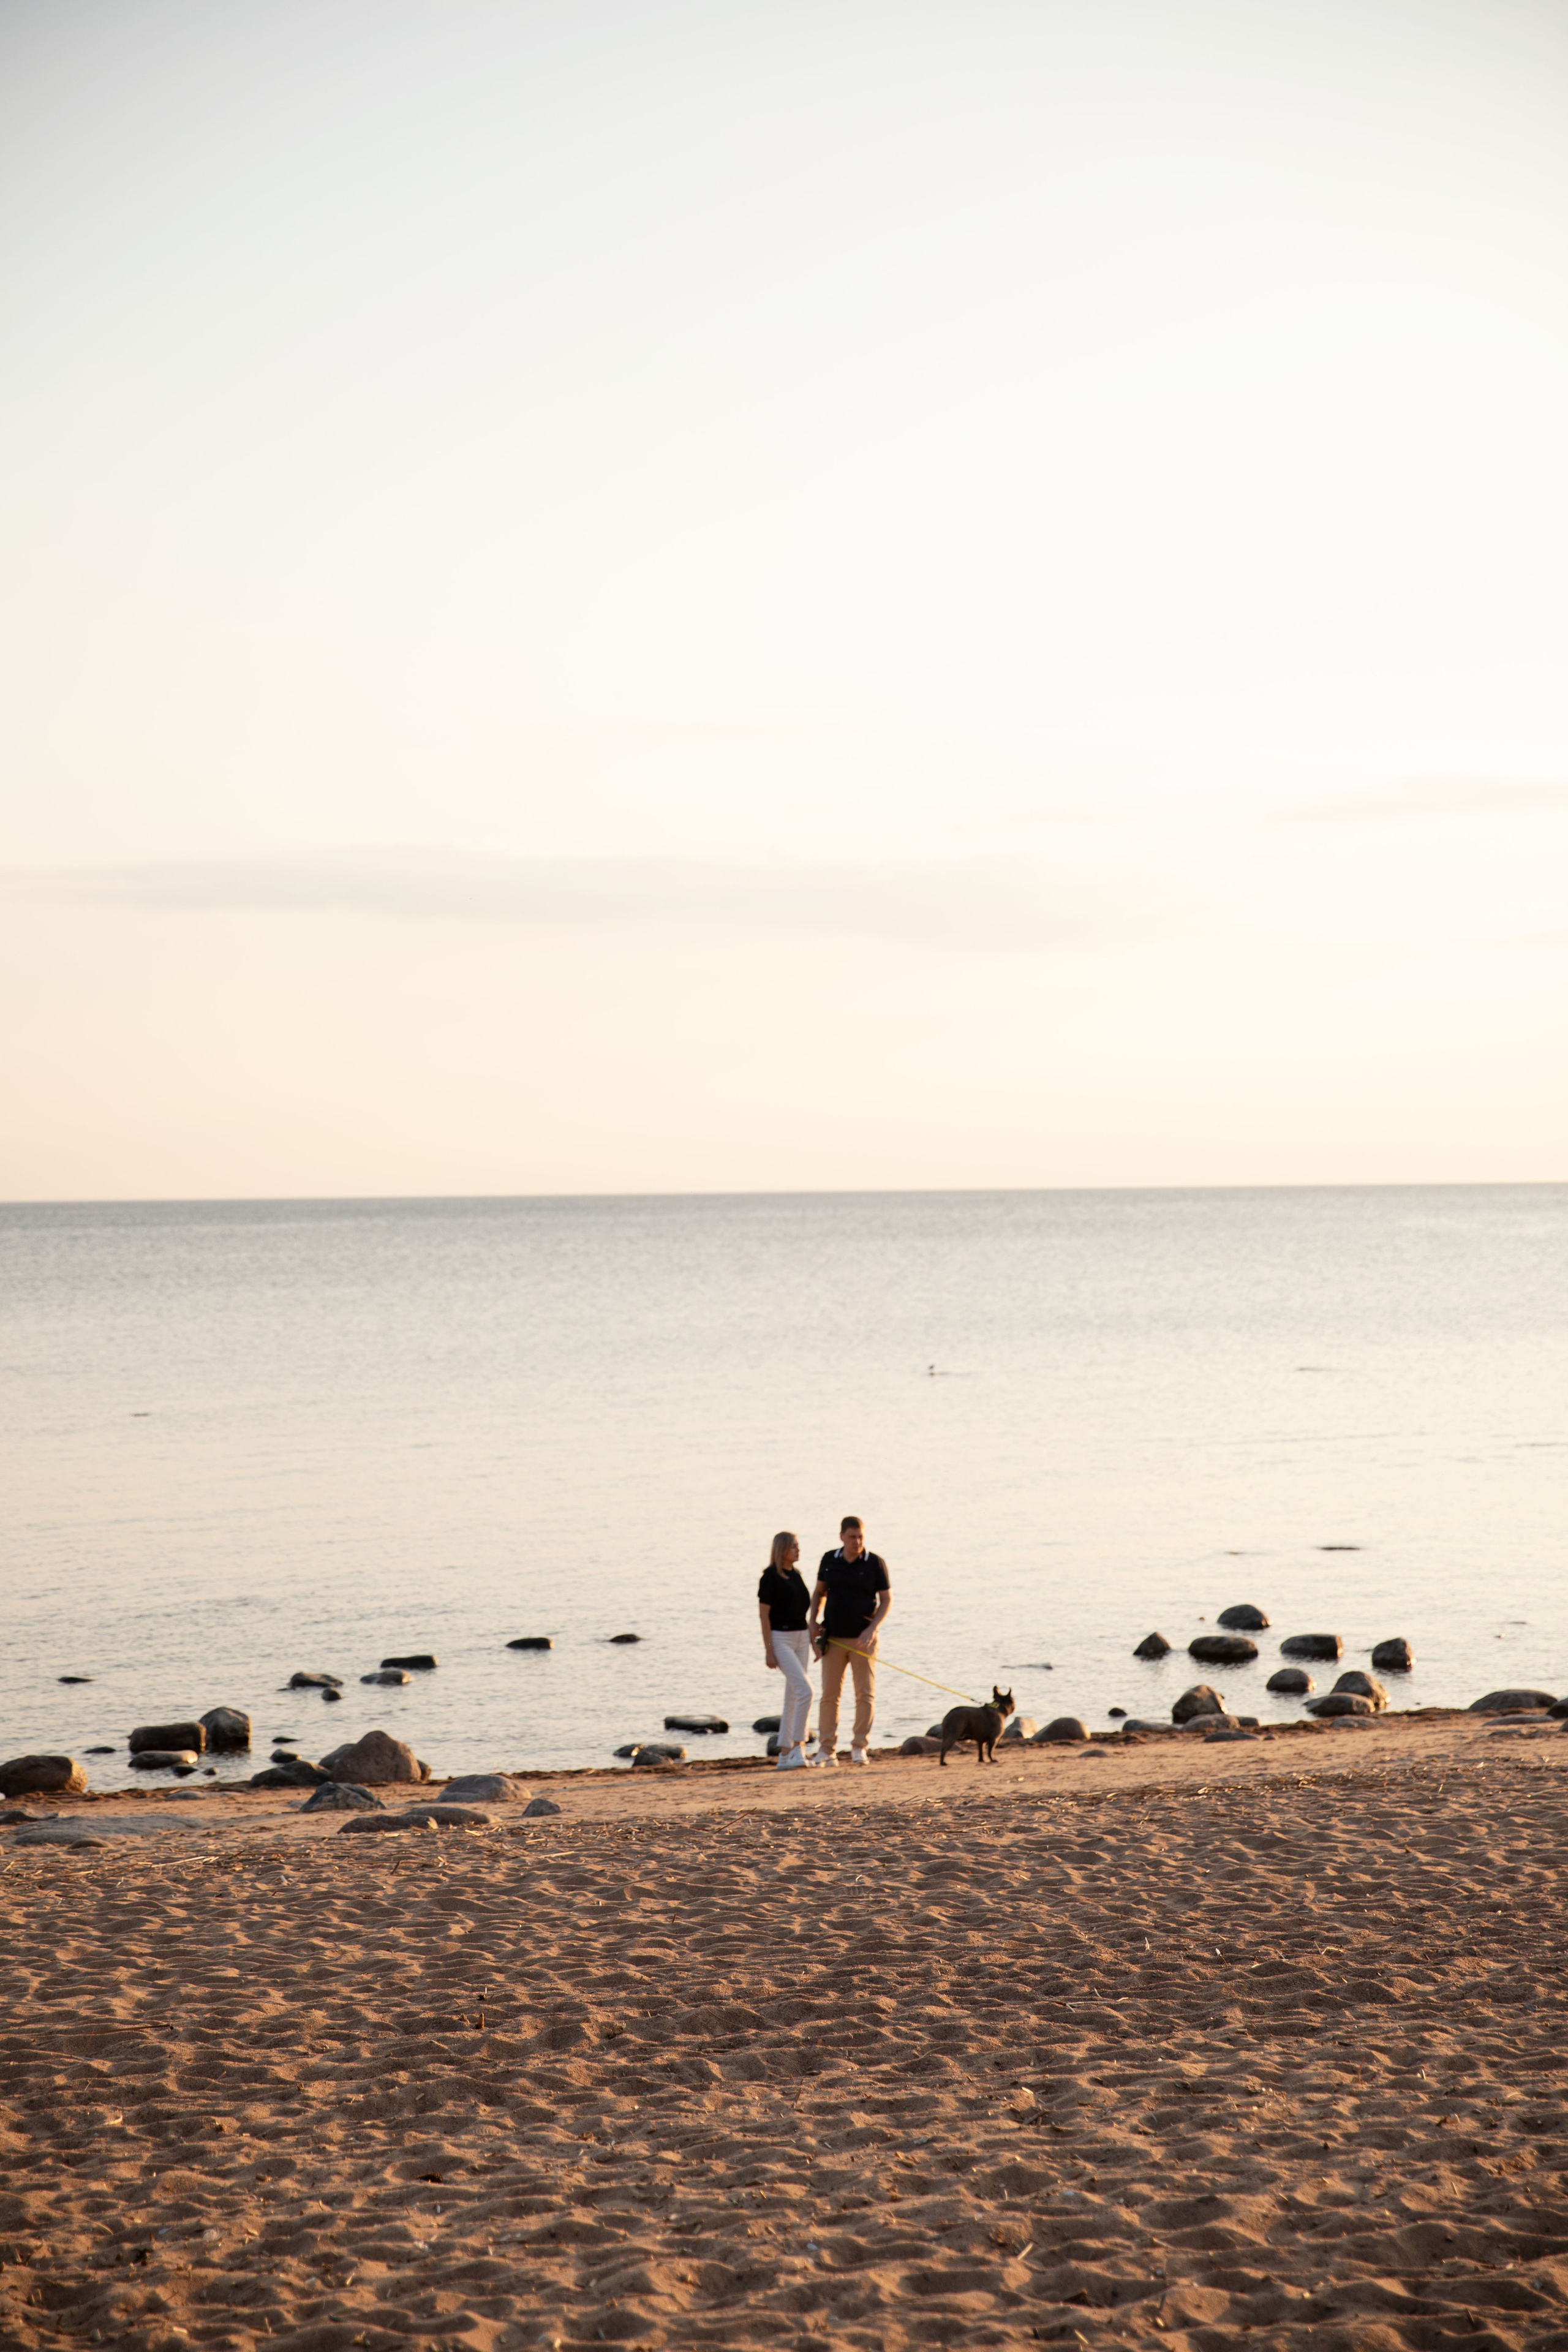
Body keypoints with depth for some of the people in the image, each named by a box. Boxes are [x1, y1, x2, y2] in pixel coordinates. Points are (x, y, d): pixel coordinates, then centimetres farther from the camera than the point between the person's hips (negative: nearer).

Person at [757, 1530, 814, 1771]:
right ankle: (798, 1746, -13)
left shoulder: (796, 1575, 12)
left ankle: (785, 1755, 11)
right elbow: (764, 1614, -12)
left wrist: (812, 1639, 15)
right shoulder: (770, 1577, -10)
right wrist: (768, 1651, -15)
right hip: (780, 1638, -8)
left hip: (801, 1637, 8)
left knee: (793, 1697, 7)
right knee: (805, 1690, -18)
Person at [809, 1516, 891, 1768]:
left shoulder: (875, 1563, -4)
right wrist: (813, 1621, 1)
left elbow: (887, 1600, -2)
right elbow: (819, 1593, 16)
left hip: (863, 1639, -2)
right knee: (829, 1695, 1)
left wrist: (872, 1629, -15)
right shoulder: (829, 1560, 3)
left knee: (865, 1694, -1)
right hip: (833, 1639, 2)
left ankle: (859, 1748, 7)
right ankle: (827, 1750, 6)